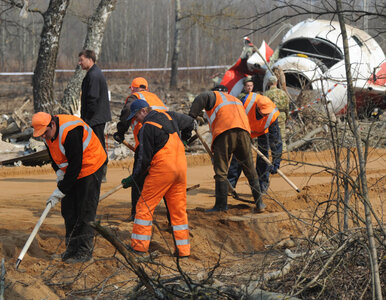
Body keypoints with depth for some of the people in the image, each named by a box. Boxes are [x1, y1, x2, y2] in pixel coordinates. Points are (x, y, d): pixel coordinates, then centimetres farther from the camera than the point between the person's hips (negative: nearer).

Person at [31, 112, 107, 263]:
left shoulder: (71, 131, -32)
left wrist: (61, 191, -26)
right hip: (71, 170, 9)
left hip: (90, 167, -9)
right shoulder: (48, 133, -5)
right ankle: (72, 247, 15)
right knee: (68, 209, 6)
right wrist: (59, 171, -6)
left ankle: (85, 251, -5)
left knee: (85, 210, -10)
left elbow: (75, 165, -29)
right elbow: (54, 155, 13)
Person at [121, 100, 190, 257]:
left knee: (145, 205, 3)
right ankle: (183, 248, 10)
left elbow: (144, 159, -12)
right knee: (178, 208, 11)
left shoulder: (147, 128, -11)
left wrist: (133, 179, -2)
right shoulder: (166, 116, 13)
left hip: (162, 168, -8)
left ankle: (139, 244, 2)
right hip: (181, 166, 8)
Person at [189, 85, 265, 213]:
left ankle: (221, 205, -3)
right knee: (250, 171, 14)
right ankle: (259, 203, 13)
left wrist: (192, 116, -7)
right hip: (244, 132, 5)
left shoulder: (214, 95, 21)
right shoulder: (237, 101, 38)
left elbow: (201, 98, -1)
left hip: (224, 133, -4)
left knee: (221, 171, 1)